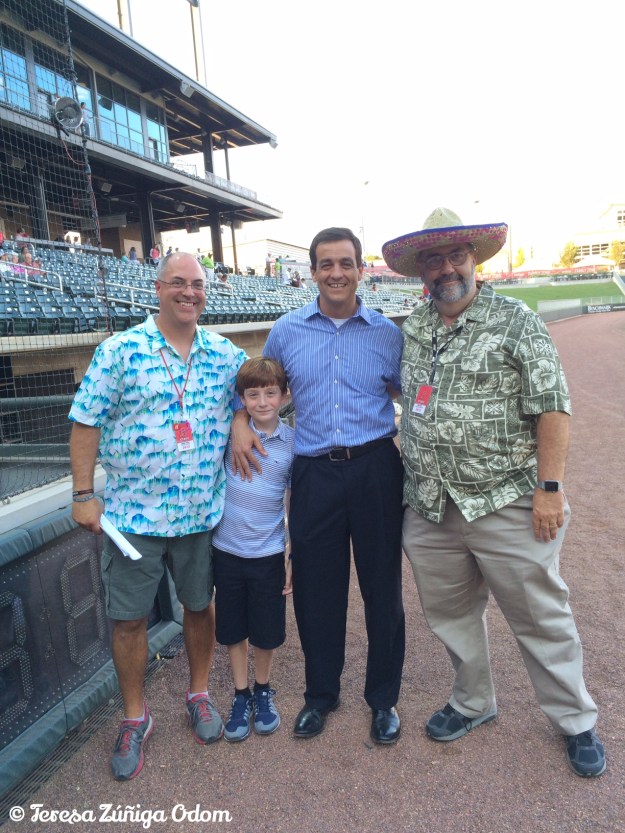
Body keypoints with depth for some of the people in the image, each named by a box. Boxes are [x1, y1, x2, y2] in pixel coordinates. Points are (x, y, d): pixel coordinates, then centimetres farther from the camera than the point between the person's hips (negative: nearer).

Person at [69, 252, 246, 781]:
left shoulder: (225, 355, 2)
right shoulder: (120, 350, -7)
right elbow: (87, 423, -5)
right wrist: (83, 494, -8)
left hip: (203, 513, 3)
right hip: (133, 514, -2)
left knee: (200, 605, 17)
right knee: (129, 617, 10)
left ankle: (199, 694, 41)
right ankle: (135, 717, 33)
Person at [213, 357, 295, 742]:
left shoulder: (293, 442, -6)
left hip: (269, 553, 0)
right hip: (227, 549, 1)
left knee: (267, 631, 14)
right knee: (233, 628, 15)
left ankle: (263, 690, 40)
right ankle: (241, 695, 36)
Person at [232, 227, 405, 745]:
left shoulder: (387, 334, 3)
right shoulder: (287, 331, 6)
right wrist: (240, 421, 1)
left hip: (376, 470, 0)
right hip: (315, 473, 1)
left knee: (382, 587, 10)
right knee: (317, 590, 11)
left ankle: (384, 698, 34)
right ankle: (320, 695, 36)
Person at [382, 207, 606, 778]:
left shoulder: (516, 320, -5)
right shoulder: (411, 330, 9)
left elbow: (552, 407, -10)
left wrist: (550, 488, -15)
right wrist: (409, 477, 13)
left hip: (507, 504, -4)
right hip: (430, 510, 5)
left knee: (541, 617, 10)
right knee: (450, 612, 18)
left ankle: (576, 721, 35)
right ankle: (473, 703, 43)